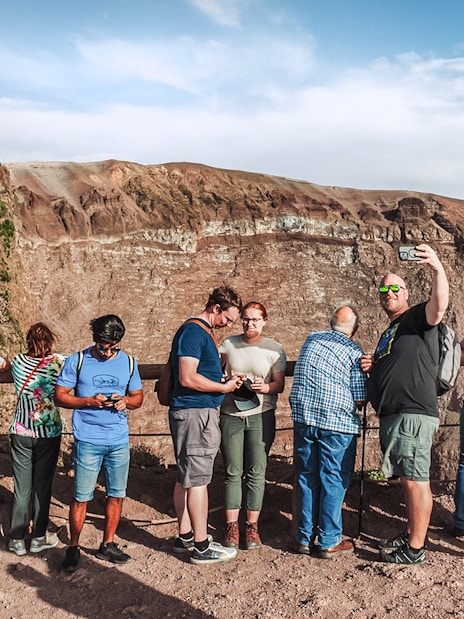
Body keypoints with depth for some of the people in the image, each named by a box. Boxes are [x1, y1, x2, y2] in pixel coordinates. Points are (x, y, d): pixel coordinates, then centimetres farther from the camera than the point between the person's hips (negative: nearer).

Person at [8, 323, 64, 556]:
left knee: (21, 488, 10)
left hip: (20, 432, 2)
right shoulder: (59, 362, -11)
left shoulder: (17, 362, -3)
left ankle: (17, 539, 19)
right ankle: (39, 537, 22)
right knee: (42, 486, 10)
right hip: (48, 433, -2)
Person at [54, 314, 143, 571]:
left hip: (119, 440, 3)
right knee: (81, 497, 2)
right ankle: (73, 547, 21)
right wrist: (89, 401, -16)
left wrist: (126, 401, -10)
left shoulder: (129, 363, 5)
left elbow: (138, 397, 13)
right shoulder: (77, 361, -3)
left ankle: (107, 544, 27)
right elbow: (60, 395, -1)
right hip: (88, 441, -3)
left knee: (116, 495, 10)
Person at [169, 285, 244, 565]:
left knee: (187, 477, 15)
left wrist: (225, 381, 9)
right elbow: (188, 378, -22)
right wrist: (223, 387, -12)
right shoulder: (193, 331, -15)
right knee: (197, 479, -3)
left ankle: (186, 536, 25)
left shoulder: (205, 332, 16)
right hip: (195, 413, -10)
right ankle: (201, 546, 5)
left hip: (200, 412, 10)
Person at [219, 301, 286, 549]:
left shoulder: (274, 349, 3)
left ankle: (252, 526, 12)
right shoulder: (228, 344, 6)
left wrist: (266, 387, -20)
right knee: (233, 472, 3)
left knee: (256, 472, 1)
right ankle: (231, 526, 12)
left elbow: (280, 384, 1)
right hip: (230, 415, 1)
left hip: (261, 415, -1)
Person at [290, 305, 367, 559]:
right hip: (336, 423, -5)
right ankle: (329, 542, 14)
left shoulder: (311, 339, 10)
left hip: (303, 417, 5)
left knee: (308, 478, 13)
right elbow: (359, 400, -6)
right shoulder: (354, 352, -4)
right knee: (334, 481, 6)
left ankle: (306, 538, 22)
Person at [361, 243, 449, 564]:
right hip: (392, 416, 10)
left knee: (415, 480, -5)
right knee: (410, 479, 18)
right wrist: (371, 366, 11)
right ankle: (412, 534, 29)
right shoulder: (389, 333, 24)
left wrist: (438, 269, -42)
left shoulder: (416, 318, -3)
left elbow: (440, 305, -27)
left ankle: (415, 549, 3)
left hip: (413, 414, -10)